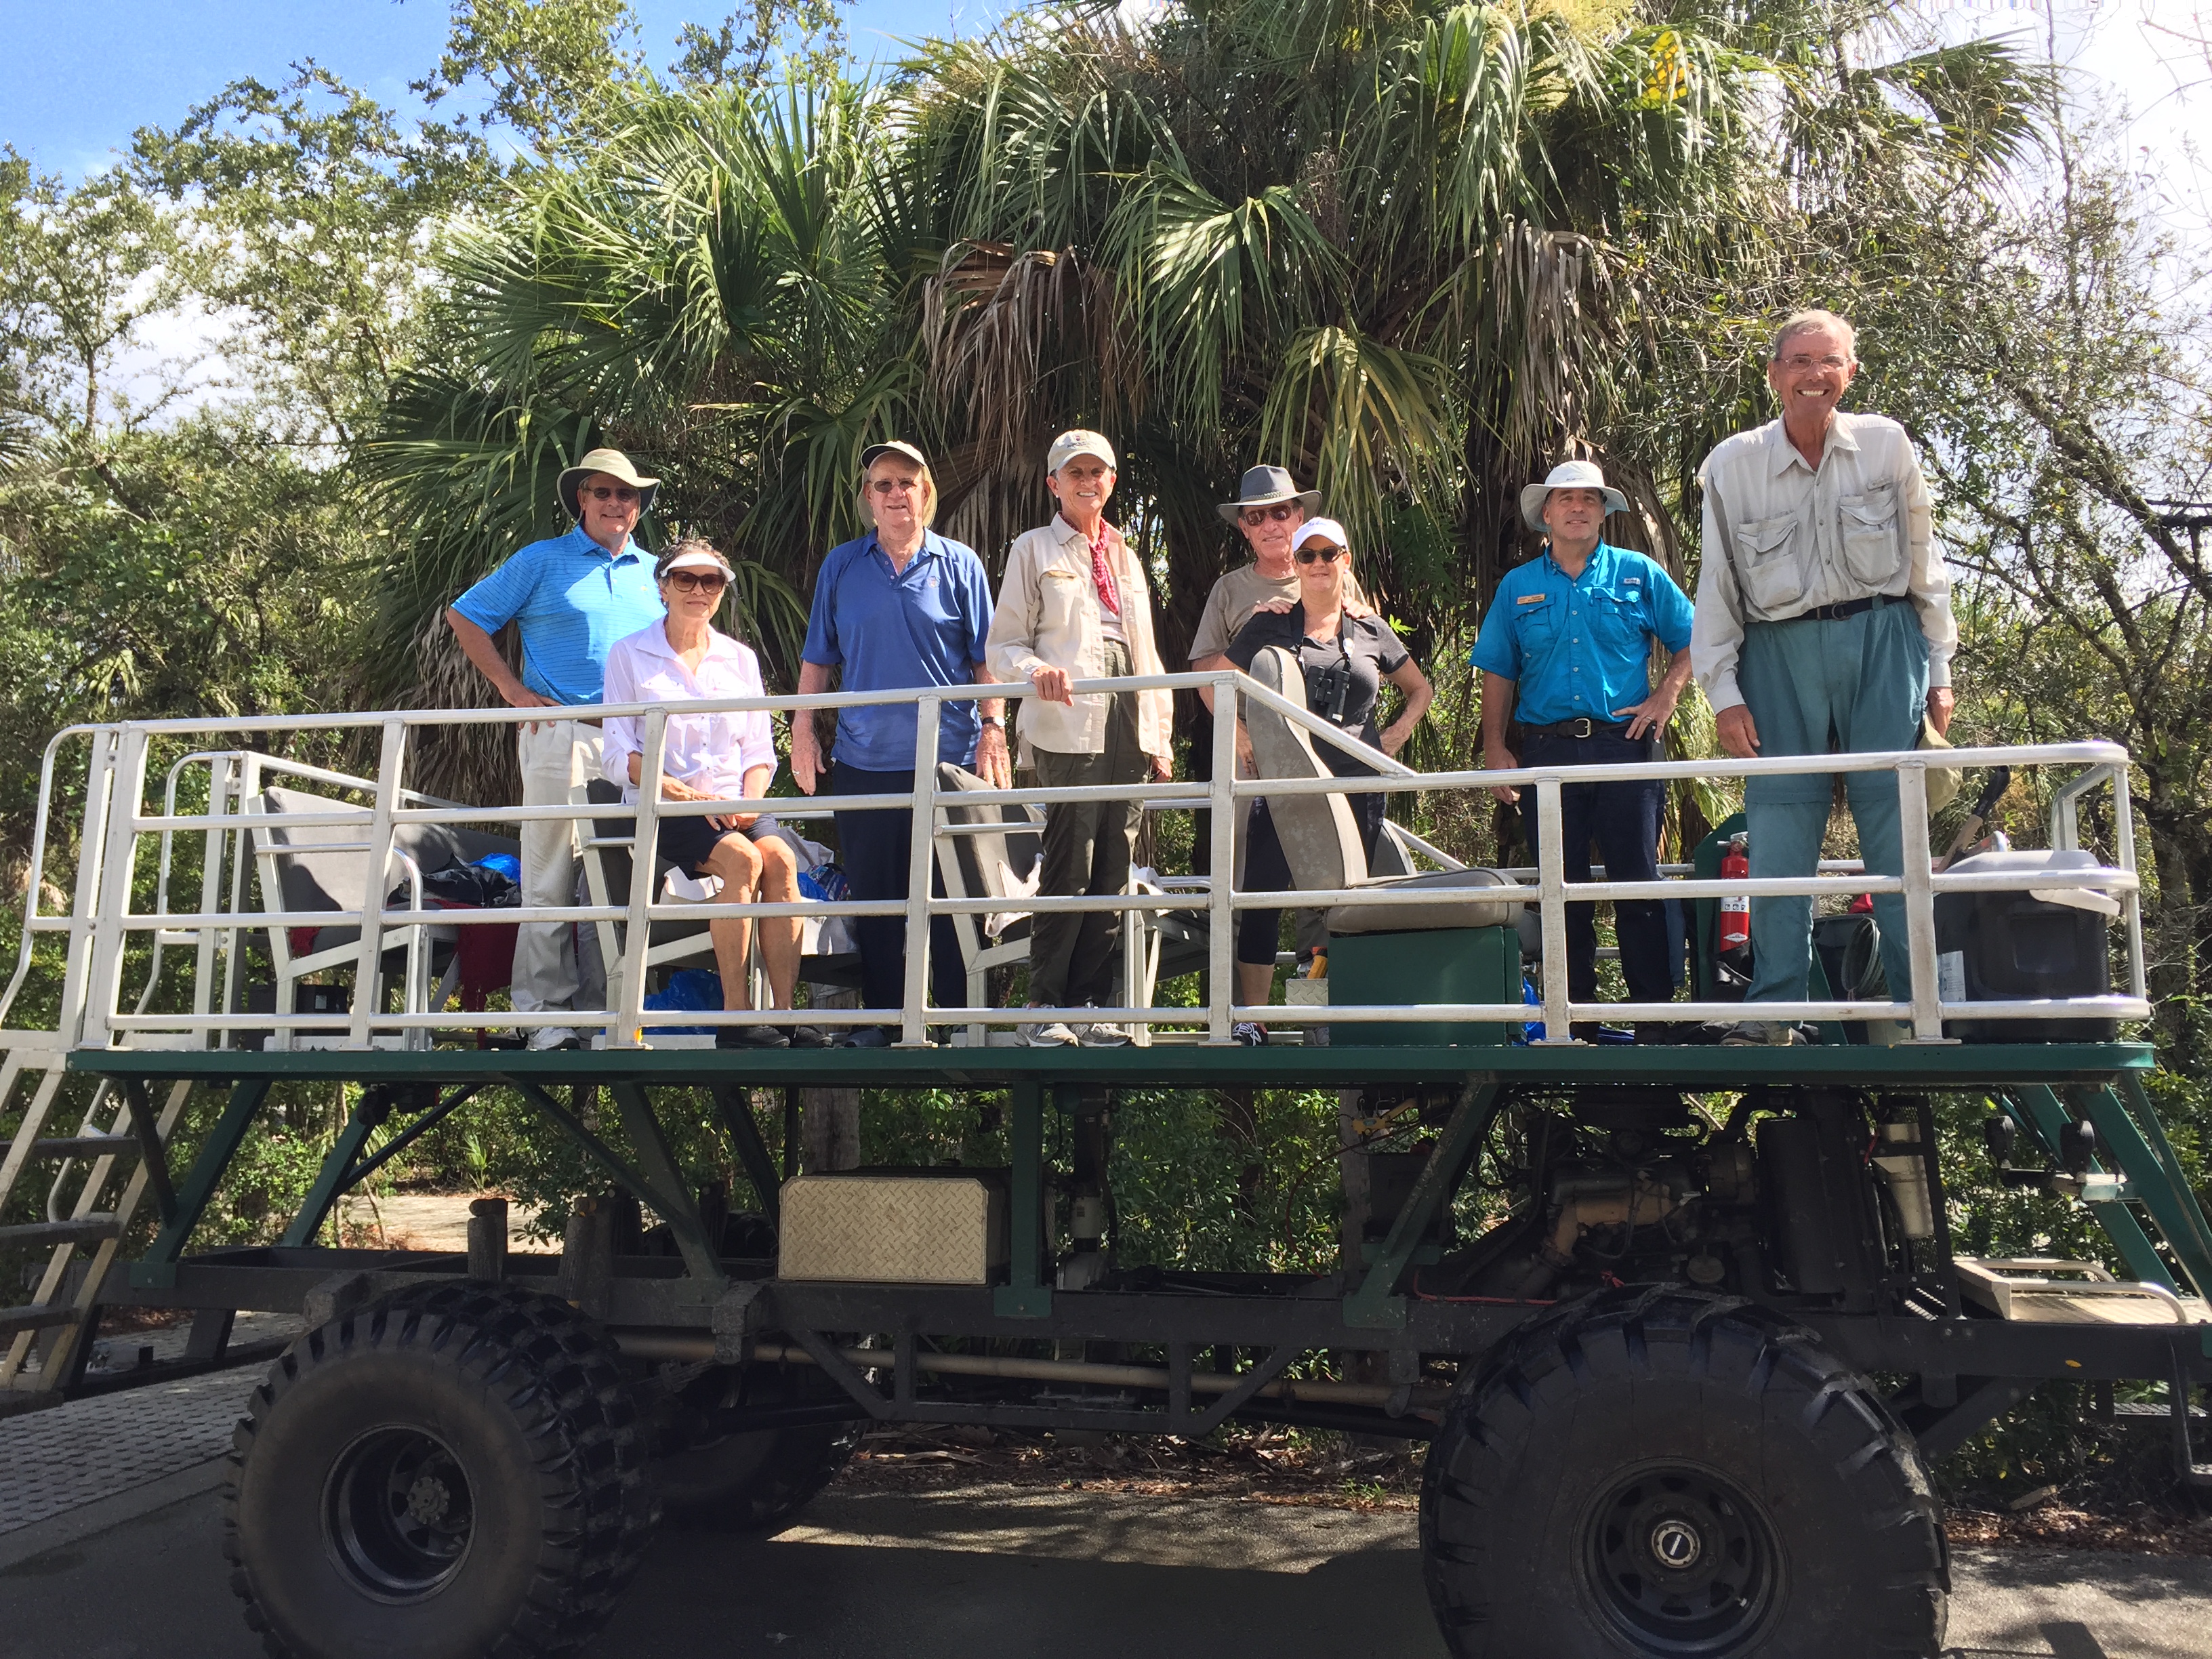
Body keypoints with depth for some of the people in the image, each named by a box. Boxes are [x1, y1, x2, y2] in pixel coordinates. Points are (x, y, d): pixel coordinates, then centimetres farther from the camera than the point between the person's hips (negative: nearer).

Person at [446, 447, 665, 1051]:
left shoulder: (653, 573, 16)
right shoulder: (542, 561, 5)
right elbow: (465, 617, 6)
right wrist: (513, 689, -2)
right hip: (562, 735, -4)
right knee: (550, 880, -3)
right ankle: (546, 1012, 2)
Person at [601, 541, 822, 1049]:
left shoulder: (740, 658, 18)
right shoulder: (628, 655, 7)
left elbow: (760, 750, 14)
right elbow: (620, 757, -1)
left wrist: (750, 800, -8)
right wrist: (689, 796, -15)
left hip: (734, 805, 3)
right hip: (662, 809, -3)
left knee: (780, 858, -30)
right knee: (742, 859, -33)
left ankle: (785, 1015, -32)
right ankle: (736, 1020, -30)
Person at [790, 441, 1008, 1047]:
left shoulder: (959, 565, 5)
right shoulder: (841, 567, 10)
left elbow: (985, 660, 4)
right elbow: (817, 660, 13)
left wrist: (993, 731, -4)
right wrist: (803, 730, 6)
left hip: (950, 756, -2)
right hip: (863, 761, 2)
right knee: (874, 897, 7)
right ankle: (881, 1018, 17)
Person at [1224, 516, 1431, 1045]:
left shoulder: (1371, 630, 12)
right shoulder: (1270, 626, 8)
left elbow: (1421, 689, 23)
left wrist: (1398, 733, 9)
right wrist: (1239, 734, 2)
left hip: (1356, 784, 1)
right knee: (1262, 894, -6)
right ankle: (1251, 1019, 0)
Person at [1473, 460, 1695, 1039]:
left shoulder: (1639, 574, 8)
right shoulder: (1518, 587, 12)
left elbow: (1691, 642, 11)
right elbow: (1498, 673, 12)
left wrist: (1666, 696, -4)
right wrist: (1495, 749, 4)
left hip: (1624, 746, -1)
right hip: (1546, 748, 2)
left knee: (1637, 882, -3)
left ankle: (1654, 1016, 4)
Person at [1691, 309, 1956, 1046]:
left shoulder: (1886, 445, 6)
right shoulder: (1732, 464, 4)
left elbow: (1923, 562, 10)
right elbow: (1716, 586, 6)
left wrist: (1938, 672, 7)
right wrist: (1723, 692, 0)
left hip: (1882, 641, 0)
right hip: (1779, 653, 0)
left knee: (1898, 830, -1)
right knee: (1778, 839, -3)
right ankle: (1773, 1012, 5)